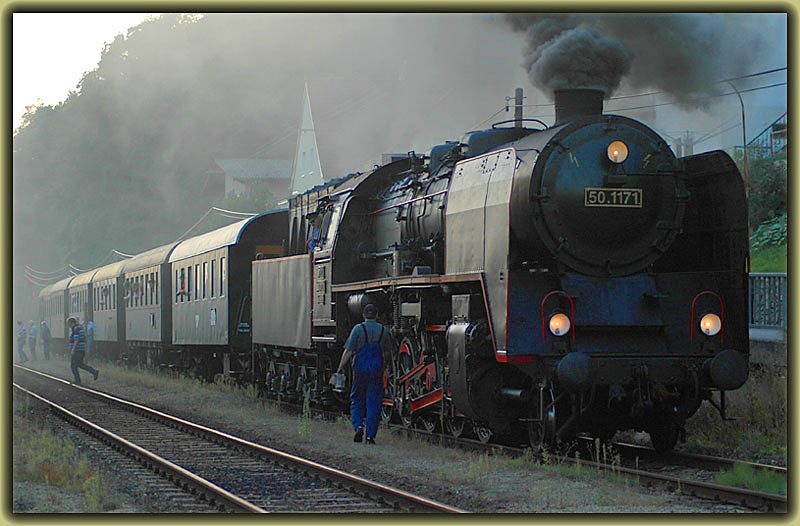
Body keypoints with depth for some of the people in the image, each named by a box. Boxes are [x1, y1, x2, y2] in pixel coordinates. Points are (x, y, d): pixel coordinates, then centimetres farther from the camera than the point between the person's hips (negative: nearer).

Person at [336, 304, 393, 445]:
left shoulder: (358, 329, -5)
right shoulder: (384, 331, 4)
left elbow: (348, 351, -9)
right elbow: (387, 353, 14)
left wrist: (340, 368, -4)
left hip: (360, 370, -1)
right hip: (377, 372, 1)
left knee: (356, 401, 14)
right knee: (373, 403, 4)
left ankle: (358, 426, -6)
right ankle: (370, 436, 2)